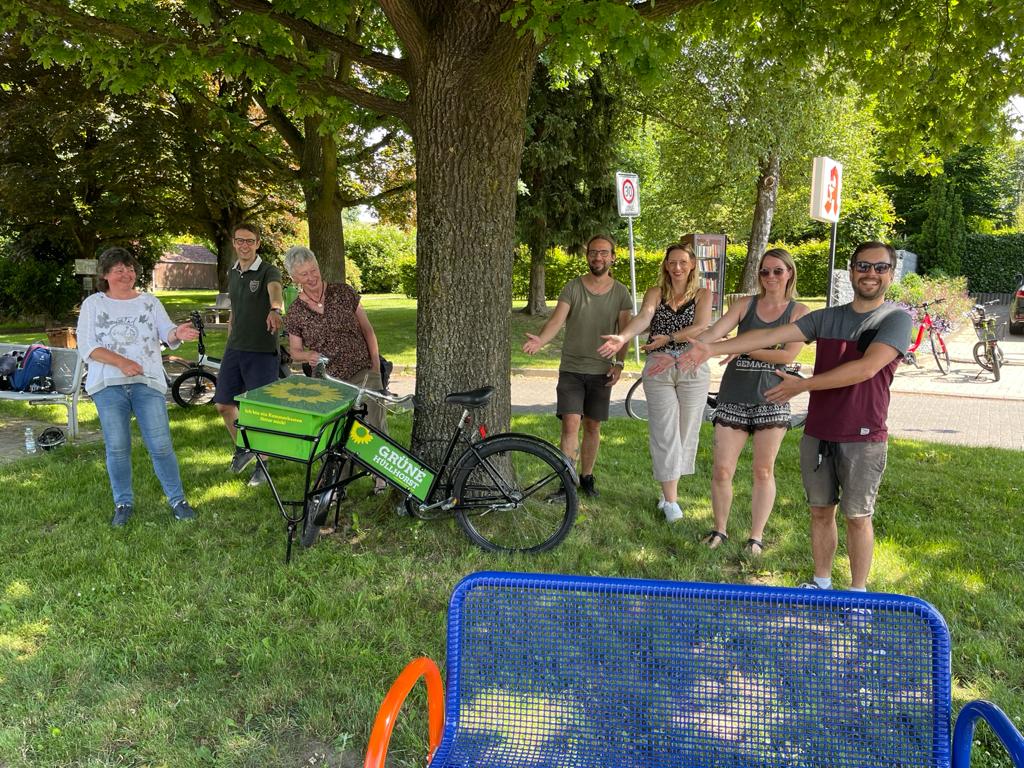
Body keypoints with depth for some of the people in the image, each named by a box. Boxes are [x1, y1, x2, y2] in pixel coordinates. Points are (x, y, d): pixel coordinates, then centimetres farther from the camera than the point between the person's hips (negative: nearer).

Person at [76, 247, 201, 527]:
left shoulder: (150, 302, 11)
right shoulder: (93, 304, 8)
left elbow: (167, 334, -4)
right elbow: (87, 347, -1)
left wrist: (178, 333, -29)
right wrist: (122, 362, -15)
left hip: (148, 382, 0)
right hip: (108, 385, 0)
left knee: (161, 446, -4)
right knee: (117, 448, 5)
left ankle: (177, 500, 7)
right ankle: (124, 503, 19)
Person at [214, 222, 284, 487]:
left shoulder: (268, 271, -10)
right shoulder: (232, 273, 11)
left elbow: (275, 291, -34)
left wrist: (275, 310, -57)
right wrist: (229, 344, 19)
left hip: (262, 351, -6)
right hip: (234, 349, 6)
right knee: (223, 404, 9)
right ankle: (243, 447, 32)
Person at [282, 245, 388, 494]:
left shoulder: (343, 292, 0)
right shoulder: (295, 313, 0)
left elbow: (367, 329, 5)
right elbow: (295, 351, 11)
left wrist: (376, 366, -1)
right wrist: (309, 356, -14)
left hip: (364, 373, -1)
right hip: (329, 382, 1)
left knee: (376, 427, -8)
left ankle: (383, 477, 13)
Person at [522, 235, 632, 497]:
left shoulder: (620, 292, 3)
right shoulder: (573, 287, -2)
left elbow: (624, 330, 3)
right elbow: (557, 319, -14)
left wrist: (619, 362, -9)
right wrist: (540, 340, -33)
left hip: (601, 371, 2)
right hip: (572, 369, -2)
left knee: (593, 427, 11)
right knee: (571, 424, -11)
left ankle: (586, 476, 27)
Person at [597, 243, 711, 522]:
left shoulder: (703, 295, 7)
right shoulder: (655, 293, 6)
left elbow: (701, 328, -9)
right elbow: (643, 318, -13)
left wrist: (668, 337, -19)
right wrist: (622, 337, -33)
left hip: (692, 369, 1)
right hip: (658, 370, -1)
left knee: (686, 431, 4)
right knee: (665, 432, -4)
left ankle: (669, 489, 19)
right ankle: (671, 500, 0)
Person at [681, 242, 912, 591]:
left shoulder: (896, 319, -6)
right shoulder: (826, 317, 8)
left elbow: (866, 368, -21)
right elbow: (770, 336, 1)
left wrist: (802, 385, -20)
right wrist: (713, 348, -8)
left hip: (863, 438, -4)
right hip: (817, 433, 4)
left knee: (857, 517, 7)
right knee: (820, 511, 14)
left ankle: (857, 591, 23)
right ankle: (820, 581, 30)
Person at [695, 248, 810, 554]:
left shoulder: (799, 312, 3)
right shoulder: (745, 305, 7)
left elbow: (788, 354, -10)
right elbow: (713, 333, -6)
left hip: (771, 398, -1)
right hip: (734, 397, 1)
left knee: (763, 471, 7)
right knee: (721, 470, 0)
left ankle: (756, 536, 20)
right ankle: (719, 530, 19)